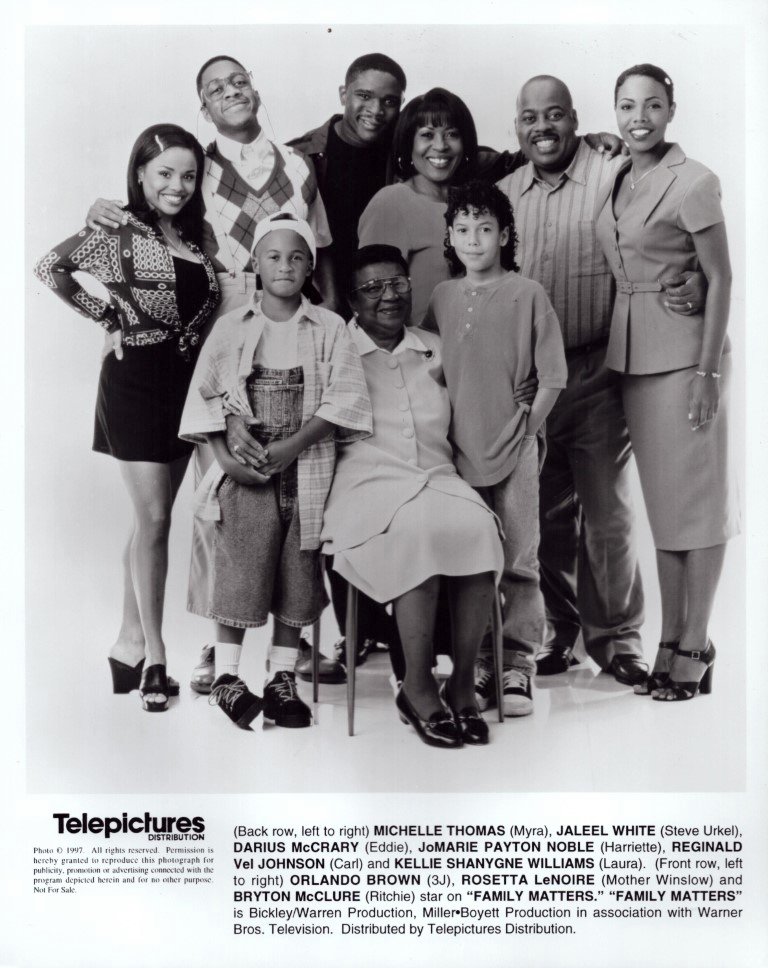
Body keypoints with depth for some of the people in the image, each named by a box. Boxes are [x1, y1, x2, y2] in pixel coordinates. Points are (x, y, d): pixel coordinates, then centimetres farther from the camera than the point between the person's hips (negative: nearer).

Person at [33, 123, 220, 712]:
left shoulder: (195, 237, 10)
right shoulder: (121, 231, -7)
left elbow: (208, 306, 12)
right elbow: (50, 268, -11)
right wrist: (107, 317, -6)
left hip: (186, 380, 6)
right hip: (137, 377, -6)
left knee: (152, 518, 11)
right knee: (154, 519, -6)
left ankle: (130, 643, 22)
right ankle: (154, 656, 4)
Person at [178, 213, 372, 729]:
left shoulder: (330, 328, 4)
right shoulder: (231, 327, 7)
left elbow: (343, 399, -4)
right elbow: (205, 395, 6)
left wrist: (291, 447, -13)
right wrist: (225, 455, -7)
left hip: (307, 467, 1)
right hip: (246, 467, 0)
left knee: (298, 567, 2)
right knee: (243, 556, -10)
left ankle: (282, 677, 12)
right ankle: (226, 674, 0)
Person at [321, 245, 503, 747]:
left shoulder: (434, 347, 21)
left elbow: (454, 419, 27)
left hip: (437, 478, 4)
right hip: (368, 481, -4)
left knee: (478, 529, -28)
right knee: (421, 531, -34)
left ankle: (463, 682, -17)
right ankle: (418, 688, -21)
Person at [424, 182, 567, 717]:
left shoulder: (528, 294, -2)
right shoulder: (443, 296, 9)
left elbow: (553, 377, -2)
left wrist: (525, 428, -3)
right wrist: (445, 433, 7)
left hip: (514, 451, -3)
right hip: (458, 451, 4)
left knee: (518, 561, 1)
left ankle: (518, 665, 10)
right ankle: (476, 663, 17)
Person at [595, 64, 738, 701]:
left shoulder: (693, 182, -9)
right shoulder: (618, 180, 11)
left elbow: (721, 279, -11)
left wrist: (709, 371, -16)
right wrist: (614, 351, 10)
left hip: (684, 352, -7)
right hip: (632, 353, 7)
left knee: (693, 498, 0)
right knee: (661, 499, 11)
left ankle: (695, 651, 9)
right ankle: (670, 642, 20)